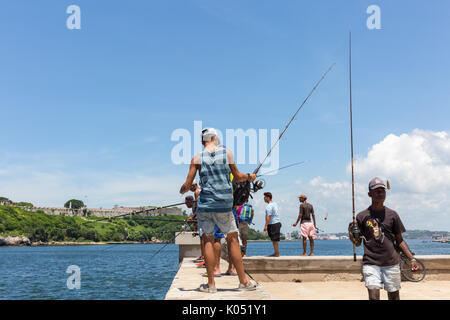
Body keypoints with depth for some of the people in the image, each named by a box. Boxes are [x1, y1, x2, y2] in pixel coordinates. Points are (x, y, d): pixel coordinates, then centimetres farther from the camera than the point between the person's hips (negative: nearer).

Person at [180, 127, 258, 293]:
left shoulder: (197, 158, 1)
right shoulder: (227, 153, 3)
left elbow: (187, 185, 0)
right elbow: (238, 177, 8)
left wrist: (182, 190, 22)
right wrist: (249, 177, 29)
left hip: (205, 204, 0)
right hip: (224, 205, 0)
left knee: (208, 241, 8)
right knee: (233, 239, 9)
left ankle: (211, 283, 8)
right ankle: (243, 281, 13)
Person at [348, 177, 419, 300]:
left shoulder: (392, 214, 6)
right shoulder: (362, 216, 2)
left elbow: (399, 241, 10)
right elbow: (357, 243, 6)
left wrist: (412, 258, 1)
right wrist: (351, 233, -15)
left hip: (392, 263, 2)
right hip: (371, 264, -2)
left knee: (394, 296, 9)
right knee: (373, 295, -13)